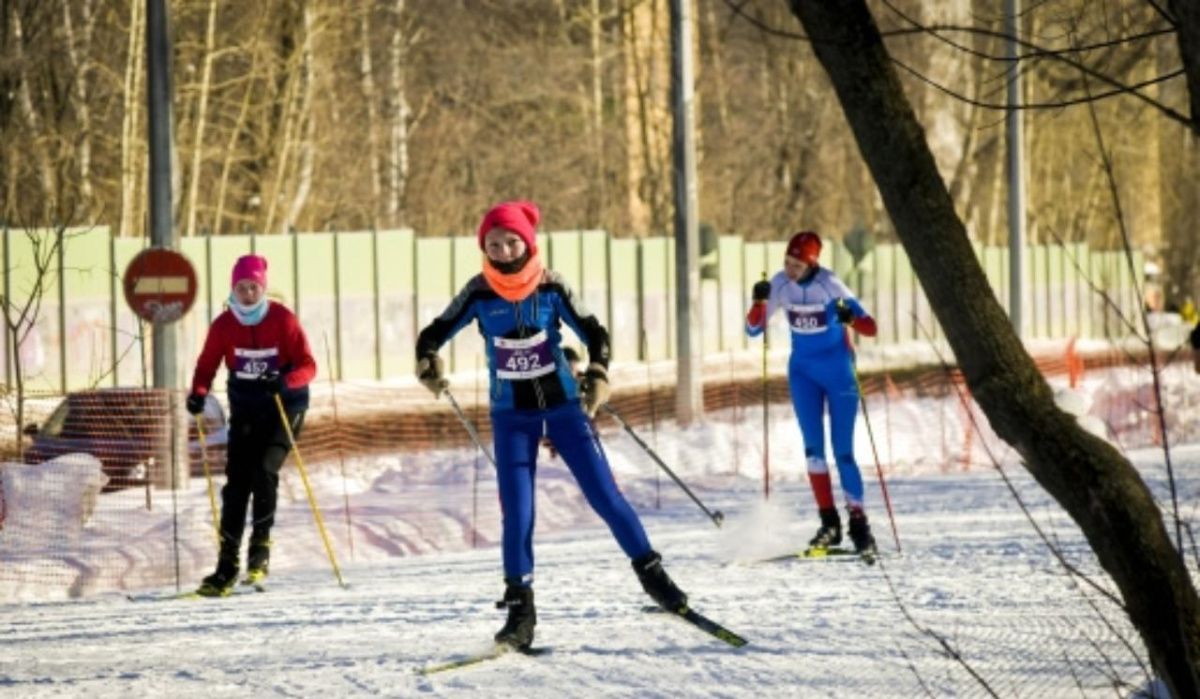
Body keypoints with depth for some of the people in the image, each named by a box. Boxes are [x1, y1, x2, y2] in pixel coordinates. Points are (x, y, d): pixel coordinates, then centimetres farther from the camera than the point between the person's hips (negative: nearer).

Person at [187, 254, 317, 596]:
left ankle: (261, 546, -8)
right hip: (245, 410, 3)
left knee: (264, 470, -22)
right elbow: (207, 365, 3)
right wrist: (199, 393, -17)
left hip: (284, 405, -3)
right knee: (237, 482, -3)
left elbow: (308, 366, -12)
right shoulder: (224, 324, -3)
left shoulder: (283, 320, -11)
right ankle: (227, 565, -1)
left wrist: (284, 380, -32)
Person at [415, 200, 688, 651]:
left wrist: (597, 377, -18)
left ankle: (650, 572, 12)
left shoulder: (551, 288, -9)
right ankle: (519, 607, 0)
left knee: (604, 494, -2)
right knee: (516, 511, -7)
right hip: (511, 413, 0)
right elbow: (433, 335, -4)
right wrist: (430, 364, -25)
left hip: (563, 404, 0)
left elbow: (593, 333, -2)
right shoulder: (479, 294, -9)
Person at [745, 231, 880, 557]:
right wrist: (759, 302, -21)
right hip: (803, 370, 3)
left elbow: (870, 328, -20)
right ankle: (829, 522, -1)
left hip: (837, 369, -3)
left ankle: (858, 522, 6)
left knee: (843, 452, -4)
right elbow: (753, 329, -3)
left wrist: (851, 319, -41)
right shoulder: (780, 284, -9)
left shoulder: (829, 285, -20)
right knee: (813, 446, -6)